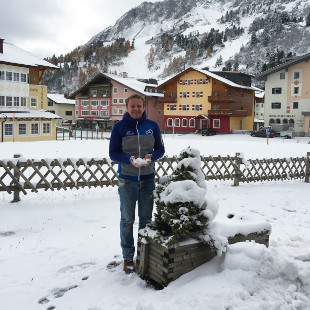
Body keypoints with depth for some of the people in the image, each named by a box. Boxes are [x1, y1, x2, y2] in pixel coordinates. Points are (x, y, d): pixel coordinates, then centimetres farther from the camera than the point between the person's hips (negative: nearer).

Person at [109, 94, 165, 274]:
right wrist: (130, 160, -21)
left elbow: (160, 149, 7)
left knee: (146, 219, 13)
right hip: (127, 180, -2)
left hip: (148, 179, 2)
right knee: (127, 220, 6)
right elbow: (113, 153, -3)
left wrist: (151, 157, -16)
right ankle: (128, 257, 19)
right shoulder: (119, 127, -4)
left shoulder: (152, 126, 2)